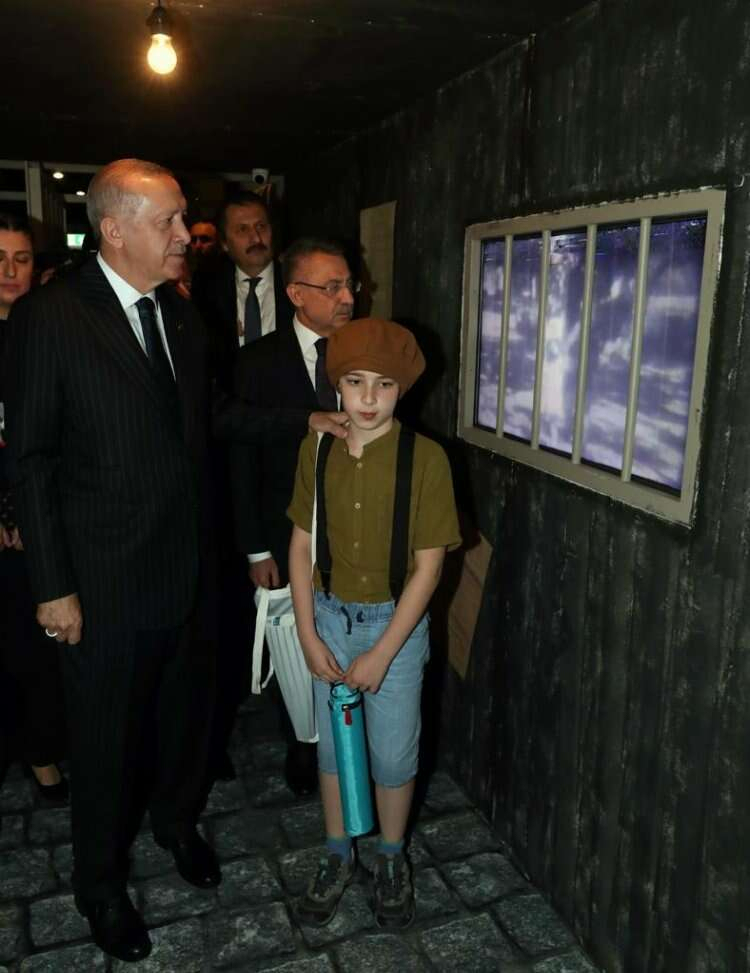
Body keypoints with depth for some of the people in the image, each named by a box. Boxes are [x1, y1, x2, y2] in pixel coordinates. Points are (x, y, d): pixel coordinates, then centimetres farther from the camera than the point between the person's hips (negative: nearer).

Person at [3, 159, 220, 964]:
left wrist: (208, 545, 4)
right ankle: (101, 883, 38)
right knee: (106, 737, 13)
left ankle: (177, 822, 49)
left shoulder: (181, 315, 5)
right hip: (106, 579, -5)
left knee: (185, 710, 21)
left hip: (189, 565, 5)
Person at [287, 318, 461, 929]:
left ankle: (392, 860, 38)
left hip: (396, 622, -3)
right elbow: (301, 544, -1)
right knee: (332, 745, 16)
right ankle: (338, 857, 39)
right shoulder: (316, 450, -6)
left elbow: (428, 565, -14)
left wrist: (382, 653, -14)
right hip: (330, 617, 3)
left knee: (393, 754, 11)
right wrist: (308, 635, -6)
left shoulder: (425, 459, -17)